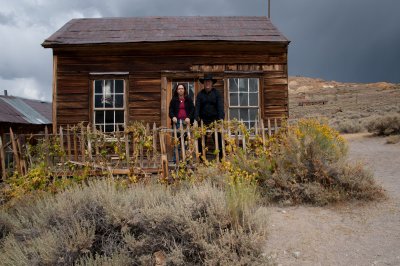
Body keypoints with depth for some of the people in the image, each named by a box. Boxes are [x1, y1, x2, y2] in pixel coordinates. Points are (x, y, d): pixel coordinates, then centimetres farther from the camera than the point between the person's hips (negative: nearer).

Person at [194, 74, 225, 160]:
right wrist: (196, 117, -15)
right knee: (201, 140, 5)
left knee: (218, 139, 0)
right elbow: (197, 106, 2)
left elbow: (220, 106, -6)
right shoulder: (200, 94, 10)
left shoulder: (216, 93, 3)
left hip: (215, 119, -2)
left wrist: (221, 117, -20)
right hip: (203, 120, 2)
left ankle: (220, 158, 8)